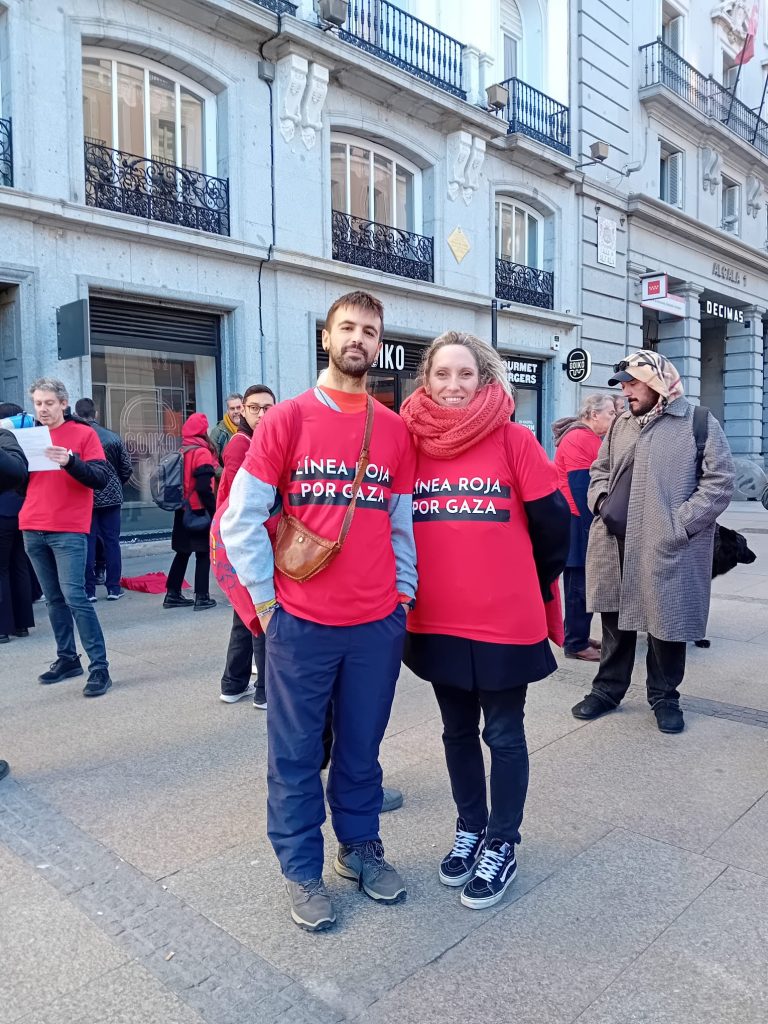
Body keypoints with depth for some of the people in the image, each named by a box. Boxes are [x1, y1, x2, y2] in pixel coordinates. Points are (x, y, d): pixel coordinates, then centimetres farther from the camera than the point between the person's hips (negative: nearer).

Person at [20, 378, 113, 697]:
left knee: (75, 597, -11)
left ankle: (99, 667, -6)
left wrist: (70, 461, -26)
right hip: (33, 530, 5)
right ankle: (67, 659, 20)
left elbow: (100, 478, -9)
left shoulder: (83, 433, 0)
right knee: (54, 598, 10)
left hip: (68, 531, -5)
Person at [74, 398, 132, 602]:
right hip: (111, 497, 2)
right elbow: (127, 469, 2)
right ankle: (114, 588, 10)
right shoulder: (113, 437, -2)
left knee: (87, 543, 5)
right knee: (112, 542, 8)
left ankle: (89, 590, 8)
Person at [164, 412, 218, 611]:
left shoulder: (181, 451, 9)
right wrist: (214, 509, -16)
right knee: (203, 554, 2)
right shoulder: (202, 453, -14)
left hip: (183, 511, 7)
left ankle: (172, 594, 20)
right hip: (199, 512, -7)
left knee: (182, 553, 16)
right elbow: (204, 487, -22)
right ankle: (201, 597, 3)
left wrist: (182, 501, 16)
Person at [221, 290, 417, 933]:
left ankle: (360, 846, 37)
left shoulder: (396, 431, 7)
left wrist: (402, 593, 6)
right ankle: (302, 869, 28)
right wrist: (265, 597, -5)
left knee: (362, 746, 16)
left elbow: (402, 523, 12)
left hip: (378, 624, 3)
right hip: (302, 623, -2)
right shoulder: (287, 420, -2)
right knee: (297, 753, 10)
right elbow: (240, 518, -3)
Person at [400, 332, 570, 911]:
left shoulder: (513, 439, -9)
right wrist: (415, 587, 10)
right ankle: (470, 829, 38)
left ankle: (502, 846, 29)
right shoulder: (412, 442, 0)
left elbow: (553, 523, -3)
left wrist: (531, 588, 6)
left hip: (505, 622, -3)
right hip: (436, 622, 4)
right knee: (458, 731, 18)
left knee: (504, 736, 11)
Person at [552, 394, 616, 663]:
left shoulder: (591, 438, 18)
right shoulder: (578, 438, -15)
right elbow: (580, 485, -20)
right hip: (578, 522, -10)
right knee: (580, 584, -5)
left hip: (585, 520, 10)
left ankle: (578, 637, 23)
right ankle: (576, 644, 3)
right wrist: (591, 523, -19)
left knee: (582, 582, 14)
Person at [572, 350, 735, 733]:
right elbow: (600, 469, 22)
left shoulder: (699, 423, -5)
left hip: (667, 549, -5)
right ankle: (608, 689, 29)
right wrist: (601, 501, 2)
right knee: (615, 619, 14)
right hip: (614, 545, 5)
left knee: (666, 622, 6)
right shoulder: (621, 424, 13)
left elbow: (719, 484, -9)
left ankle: (664, 696, 25)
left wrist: (678, 526, -15)